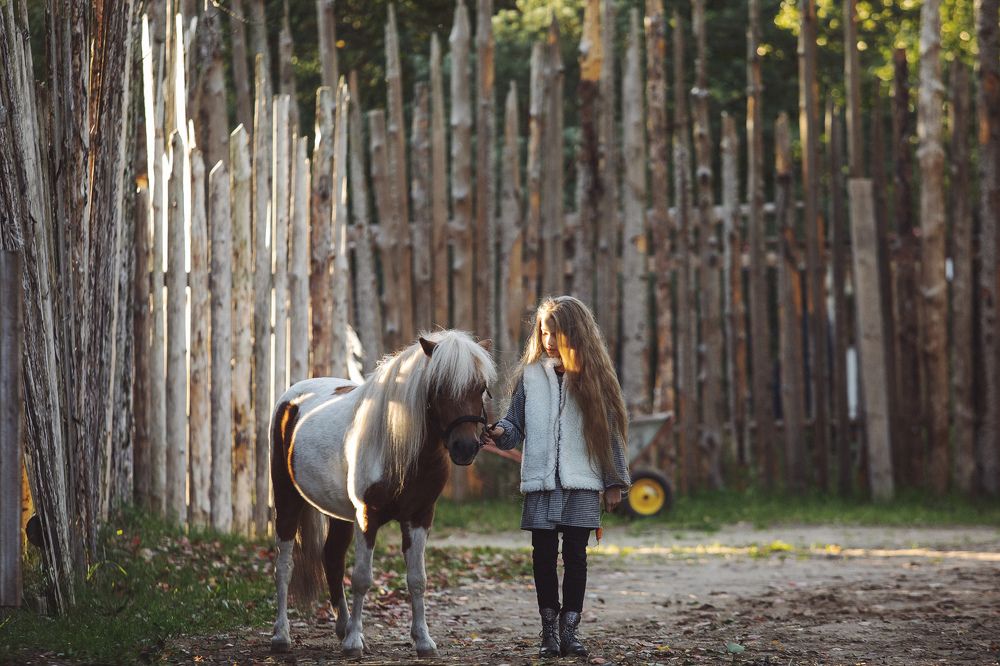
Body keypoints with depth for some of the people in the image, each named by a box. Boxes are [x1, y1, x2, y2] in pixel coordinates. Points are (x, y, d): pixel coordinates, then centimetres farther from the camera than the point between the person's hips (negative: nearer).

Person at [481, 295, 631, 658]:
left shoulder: (594, 377, 3)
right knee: (544, 557, 2)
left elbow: (610, 433, 5)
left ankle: (569, 630, 6)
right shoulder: (531, 375, 7)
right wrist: (500, 433, -15)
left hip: (582, 485, -1)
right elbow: (516, 423, 9)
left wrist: (615, 482, 2)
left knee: (575, 557, 1)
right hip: (540, 484, 1)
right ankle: (549, 631, 9)